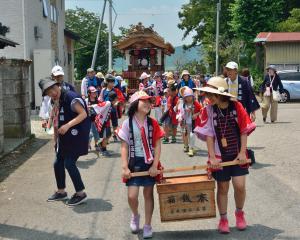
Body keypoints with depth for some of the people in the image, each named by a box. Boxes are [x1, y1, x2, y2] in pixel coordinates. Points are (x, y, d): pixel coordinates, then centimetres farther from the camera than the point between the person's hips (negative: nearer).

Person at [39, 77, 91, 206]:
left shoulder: (71, 97, -16)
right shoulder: (60, 101, 13)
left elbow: (83, 114, -22)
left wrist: (67, 126, -28)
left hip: (76, 136, -9)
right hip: (65, 137, 9)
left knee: (69, 163, -11)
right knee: (58, 163, 10)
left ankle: (80, 193, 1)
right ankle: (61, 192, 25)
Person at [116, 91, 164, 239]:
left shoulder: (152, 123, -2)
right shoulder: (128, 123, -5)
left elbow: (157, 145, -1)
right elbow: (124, 147, -3)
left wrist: (155, 165, -9)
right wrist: (124, 167, -10)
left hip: (150, 163, 1)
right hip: (134, 163, -1)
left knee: (148, 194, 8)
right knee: (132, 196, -6)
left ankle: (147, 225, 22)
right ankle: (135, 215, 27)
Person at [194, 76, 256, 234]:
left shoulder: (237, 106, -6)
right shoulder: (208, 111, -7)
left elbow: (244, 131, -3)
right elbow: (209, 135, -8)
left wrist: (243, 152, -8)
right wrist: (212, 157, -13)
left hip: (237, 154, 0)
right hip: (220, 156, 0)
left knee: (240, 186, -3)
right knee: (222, 188, 7)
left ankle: (239, 213, 25)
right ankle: (223, 219, 24)